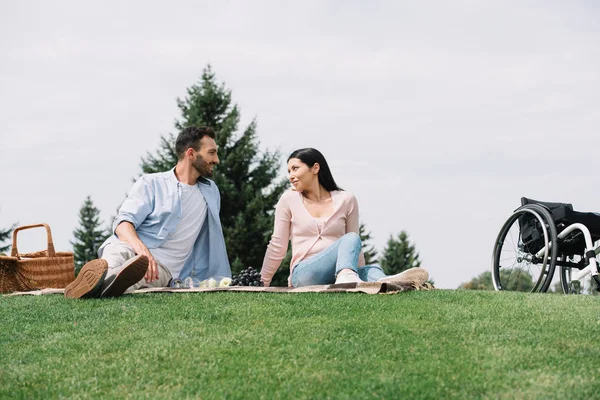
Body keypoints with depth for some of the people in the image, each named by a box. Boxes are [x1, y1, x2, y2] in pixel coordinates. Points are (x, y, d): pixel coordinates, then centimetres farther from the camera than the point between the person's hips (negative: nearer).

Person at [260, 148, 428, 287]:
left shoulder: (346, 200, 10)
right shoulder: (289, 199, 8)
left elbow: (356, 250, 14)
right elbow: (277, 246, 12)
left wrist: (361, 276, 8)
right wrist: (262, 284, 14)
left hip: (336, 273, 3)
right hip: (304, 274, -3)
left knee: (372, 270, -29)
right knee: (350, 239, -29)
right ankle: (346, 278, -62)